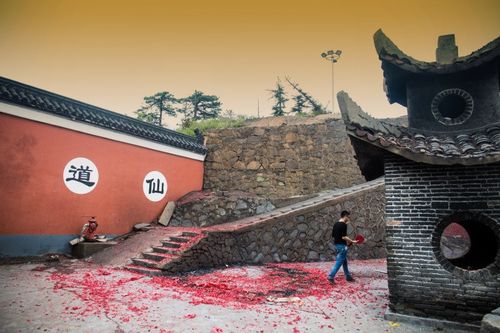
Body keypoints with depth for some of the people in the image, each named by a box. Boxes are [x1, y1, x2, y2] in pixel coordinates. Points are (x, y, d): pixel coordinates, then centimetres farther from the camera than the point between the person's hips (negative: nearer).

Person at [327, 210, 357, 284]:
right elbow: (343, 237, -23)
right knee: (339, 262, -6)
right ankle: (331, 276, -9)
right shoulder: (344, 225, -16)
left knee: (344, 261, 18)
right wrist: (352, 241, -13)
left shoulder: (336, 224, 10)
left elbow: (333, 235, 14)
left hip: (337, 244, 9)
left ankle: (348, 276, 27)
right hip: (342, 245, -9)